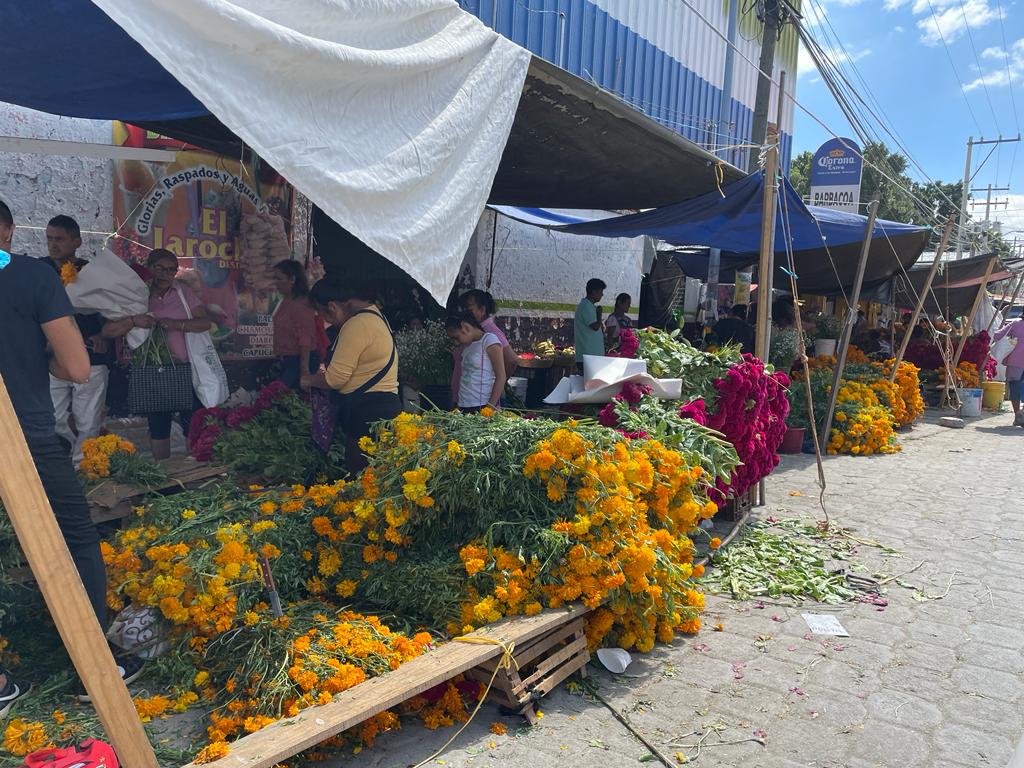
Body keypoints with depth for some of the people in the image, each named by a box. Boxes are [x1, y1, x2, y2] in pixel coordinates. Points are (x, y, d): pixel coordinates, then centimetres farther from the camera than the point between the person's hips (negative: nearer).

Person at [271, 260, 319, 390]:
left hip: (299, 360, -10)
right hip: (286, 360, 10)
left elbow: (305, 340, -21)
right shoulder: (286, 301, 12)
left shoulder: (301, 303, -17)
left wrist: (304, 368, -23)